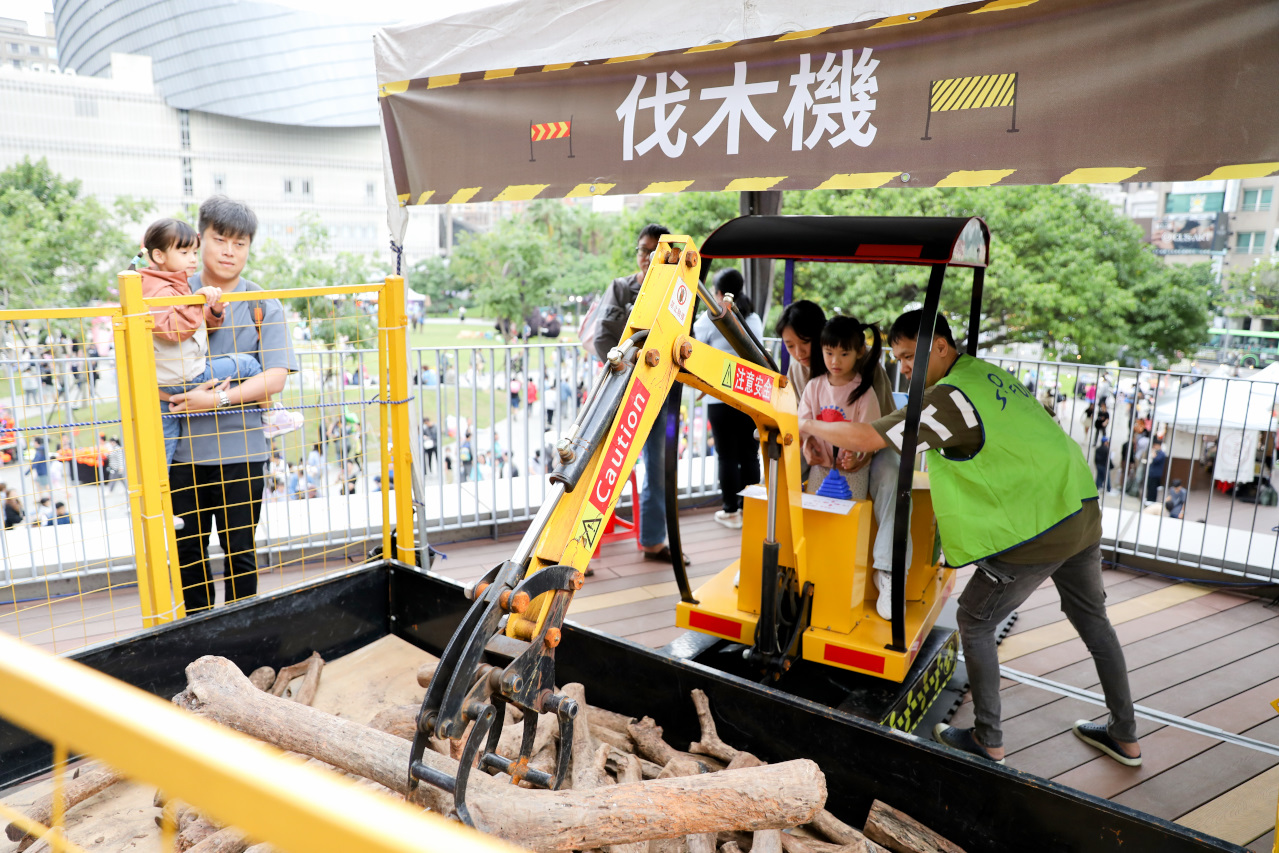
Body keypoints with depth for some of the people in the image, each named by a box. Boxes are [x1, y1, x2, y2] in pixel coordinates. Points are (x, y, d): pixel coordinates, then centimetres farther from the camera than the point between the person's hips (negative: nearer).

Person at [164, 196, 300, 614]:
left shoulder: (263, 305, 0)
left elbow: (275, 377, -9)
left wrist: (218, 399, -19)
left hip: (241, 450, -2)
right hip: (183, 449, 2)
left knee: (240, 553, 9)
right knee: (188, 551, 13)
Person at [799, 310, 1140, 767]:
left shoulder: (950, 396, -17)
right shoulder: (988, 371, 11)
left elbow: (868, 437, -18)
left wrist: (810, 425, -3)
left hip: (1035, 531, -9)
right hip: (1082, 510, 9)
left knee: (974, 622, 7)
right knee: (1091, 618, 22)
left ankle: (987, 740, 17)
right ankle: (1125, 737, 37)